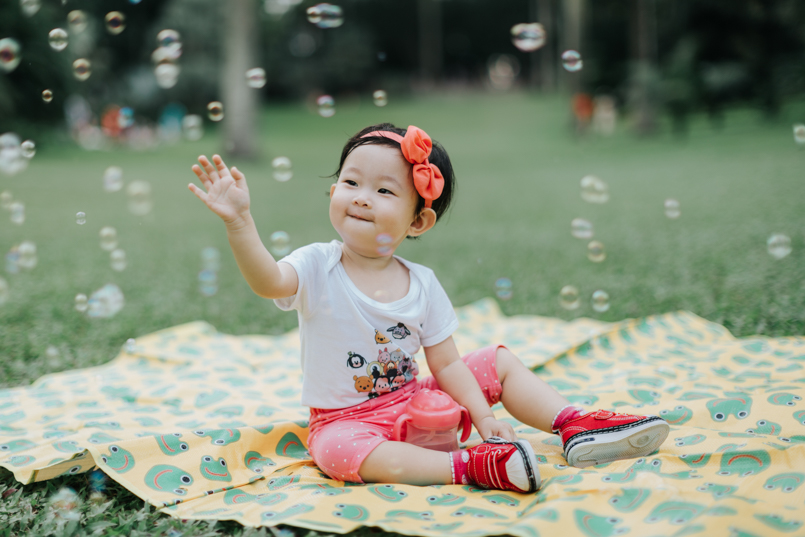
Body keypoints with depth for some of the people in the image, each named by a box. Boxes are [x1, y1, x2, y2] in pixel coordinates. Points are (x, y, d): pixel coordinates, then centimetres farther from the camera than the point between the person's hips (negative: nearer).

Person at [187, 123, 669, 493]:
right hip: (347, 418, -4)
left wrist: (485, 417, -15)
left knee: (500, 361, 0)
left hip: (415, 400, 4)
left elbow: (447, 365, -3)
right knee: (337, 451, -38)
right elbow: (268, 281, -35)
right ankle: (467, 466, -43)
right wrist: (239, 220, -49)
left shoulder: (422, 284, -5)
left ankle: (575, 427, -7)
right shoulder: (316, 267, -13)